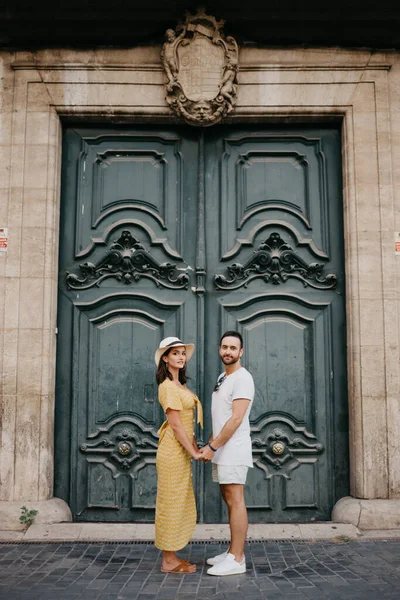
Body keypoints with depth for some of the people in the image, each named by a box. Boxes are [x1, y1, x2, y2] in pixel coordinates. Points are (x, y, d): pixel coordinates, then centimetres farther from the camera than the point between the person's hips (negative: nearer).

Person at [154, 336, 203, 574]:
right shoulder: (168, 387, -15)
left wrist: (196, 447, 10)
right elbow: (175, 424, -18)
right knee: (172, 502, -1)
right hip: (173, 450, -10)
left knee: (179, 503, 14)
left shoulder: (180, 385, 15)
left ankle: (171, 557, 23)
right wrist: (194, 453, -15)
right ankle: (169, 561, 9)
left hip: (182, 450, 10)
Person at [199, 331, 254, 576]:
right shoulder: (222, 377, 16)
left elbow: (236, 419, -20)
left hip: (233, 450, -9)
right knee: (230, 500, 13)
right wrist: (210, 444, 15)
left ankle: (237, 560, -1)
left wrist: (212, 447, -18)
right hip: (222, 450, 9)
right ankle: (234, 553, 21)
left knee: (235, 501, -6)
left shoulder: (242, 378, -13)